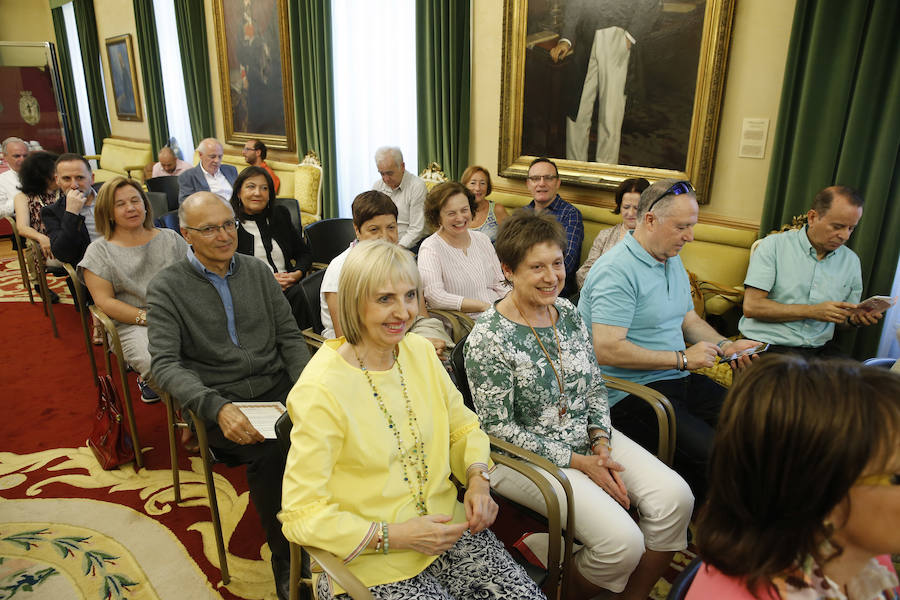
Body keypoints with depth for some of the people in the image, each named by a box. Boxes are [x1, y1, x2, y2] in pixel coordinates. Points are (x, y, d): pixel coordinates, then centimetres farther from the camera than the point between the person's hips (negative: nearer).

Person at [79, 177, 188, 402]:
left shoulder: (170, 238, 15)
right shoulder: (99, 251, 7)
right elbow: (105, 301, -1)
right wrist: (148, 318, -13)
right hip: (132, 324, -2)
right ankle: (147, 379, 4)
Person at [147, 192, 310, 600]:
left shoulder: (258, 270, 10)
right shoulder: (166, 287, -1)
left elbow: (289, 336, 10)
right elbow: (164, 364, -10)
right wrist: (216, 407, -27)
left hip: (277, 384, 3)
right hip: (219, 400, -3)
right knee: (267, 453, -30)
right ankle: (286, 562, -7)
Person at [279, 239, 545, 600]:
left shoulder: (420, 351, 0)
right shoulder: (320, 390, -19)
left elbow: (463, 427, 12)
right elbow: (302, 517, -15)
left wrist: (478, 479, -7)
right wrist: (393, 536, -21)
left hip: (444, 527, 5)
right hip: (371, 559, -4)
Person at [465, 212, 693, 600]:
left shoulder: (568, 312, 3)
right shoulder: (489, 338, -19)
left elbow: (595, 387, 11)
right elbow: (499, 428, -16)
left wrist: (601, 443, -6)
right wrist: (577, 462, -15)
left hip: (588, 438, 7)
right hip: (527, 455, -7)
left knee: (675, 497, -10)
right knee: (623, 542, -19)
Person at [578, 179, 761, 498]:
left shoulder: (673, 261, 15)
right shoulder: (617, 270, -17)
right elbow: (607, 350, -25)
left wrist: (725, 345, 5)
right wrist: (683, 358, -17)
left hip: (679, 380, 9)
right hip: (630, 394, -9)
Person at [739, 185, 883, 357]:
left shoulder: (851, 261, 14)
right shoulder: (773, 245, -3)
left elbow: (845, 318, 23)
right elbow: (751, 306, -12)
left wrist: (856, 318, -2)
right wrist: (813, 311, -14)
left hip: (818, 350, 5)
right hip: (767, 346, -5)